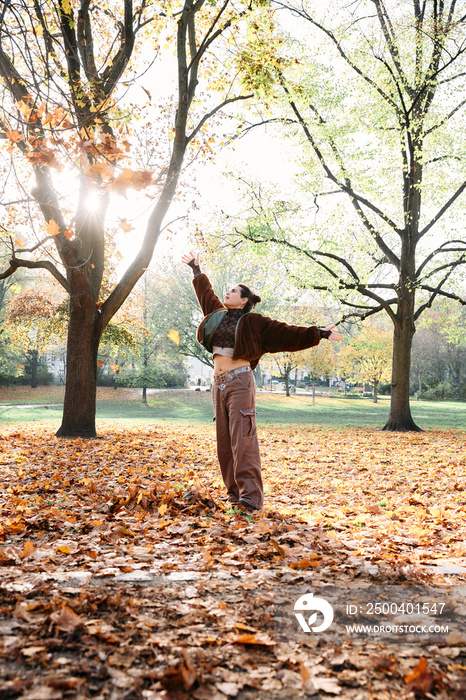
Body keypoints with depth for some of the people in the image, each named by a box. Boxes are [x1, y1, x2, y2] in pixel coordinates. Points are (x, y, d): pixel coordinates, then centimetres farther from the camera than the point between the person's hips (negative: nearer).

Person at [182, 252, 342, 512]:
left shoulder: (253, 322, -1)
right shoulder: (218, 313, 15)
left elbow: (286, 333, -3)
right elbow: (206, 292, 33)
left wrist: (317, 333, -8)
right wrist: (197, 270, 44)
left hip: (239, 381, -6)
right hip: (219, 382, 7)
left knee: (242, 438, -12)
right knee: (224, 439, 6)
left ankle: (251, 497, -12)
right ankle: (235, 491, 15)